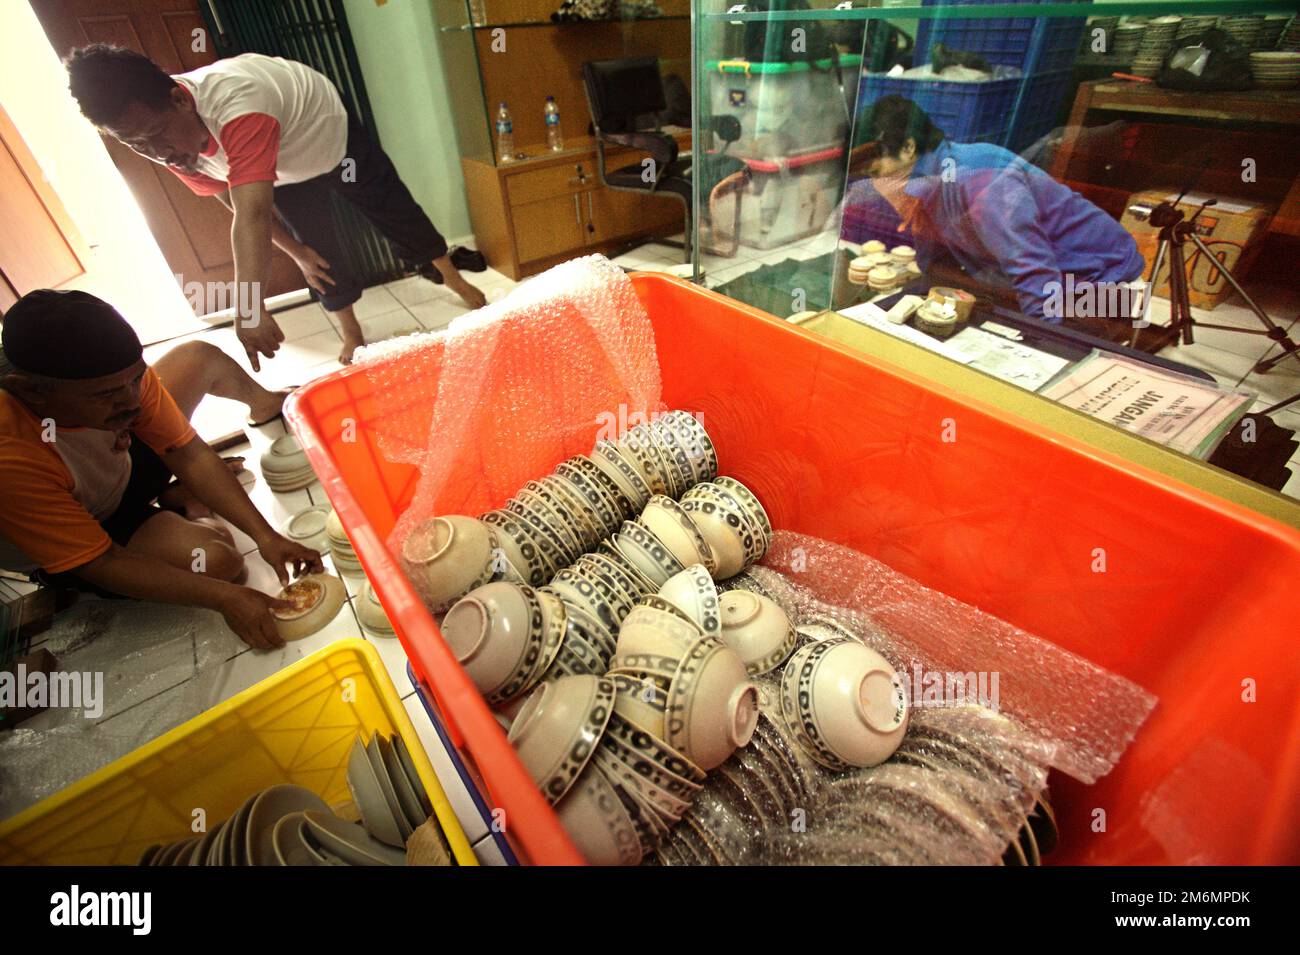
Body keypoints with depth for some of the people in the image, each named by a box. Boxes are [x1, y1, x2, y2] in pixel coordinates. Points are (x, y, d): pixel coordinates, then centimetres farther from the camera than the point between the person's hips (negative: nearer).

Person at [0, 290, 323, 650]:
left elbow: (189, 455, -20)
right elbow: (100, 563, -32)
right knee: (216, 560, -30)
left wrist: (265, 535, -28)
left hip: (119, 467, 5)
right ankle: (182, 506, 4)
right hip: (68, 549, -4)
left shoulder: (120, 374, -27)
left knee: (197, 357, -7)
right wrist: (225, 597, -35)